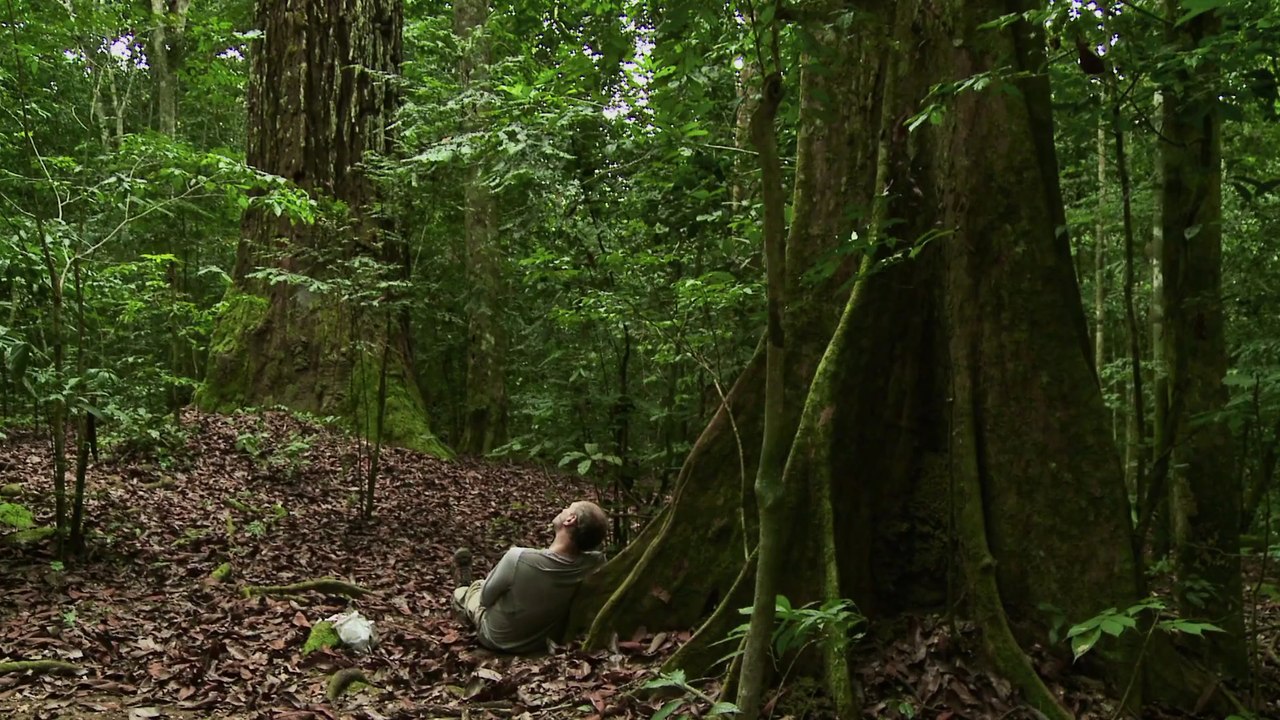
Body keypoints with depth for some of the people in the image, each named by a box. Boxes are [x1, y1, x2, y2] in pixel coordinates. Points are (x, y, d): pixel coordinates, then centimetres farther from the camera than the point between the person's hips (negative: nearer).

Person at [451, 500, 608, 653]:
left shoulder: (519, 558, -40)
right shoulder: (595, 563, -30)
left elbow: (485, 598, -18)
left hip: (497, 640, -4)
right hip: (544, 639, 4)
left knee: (475, 587, 27)